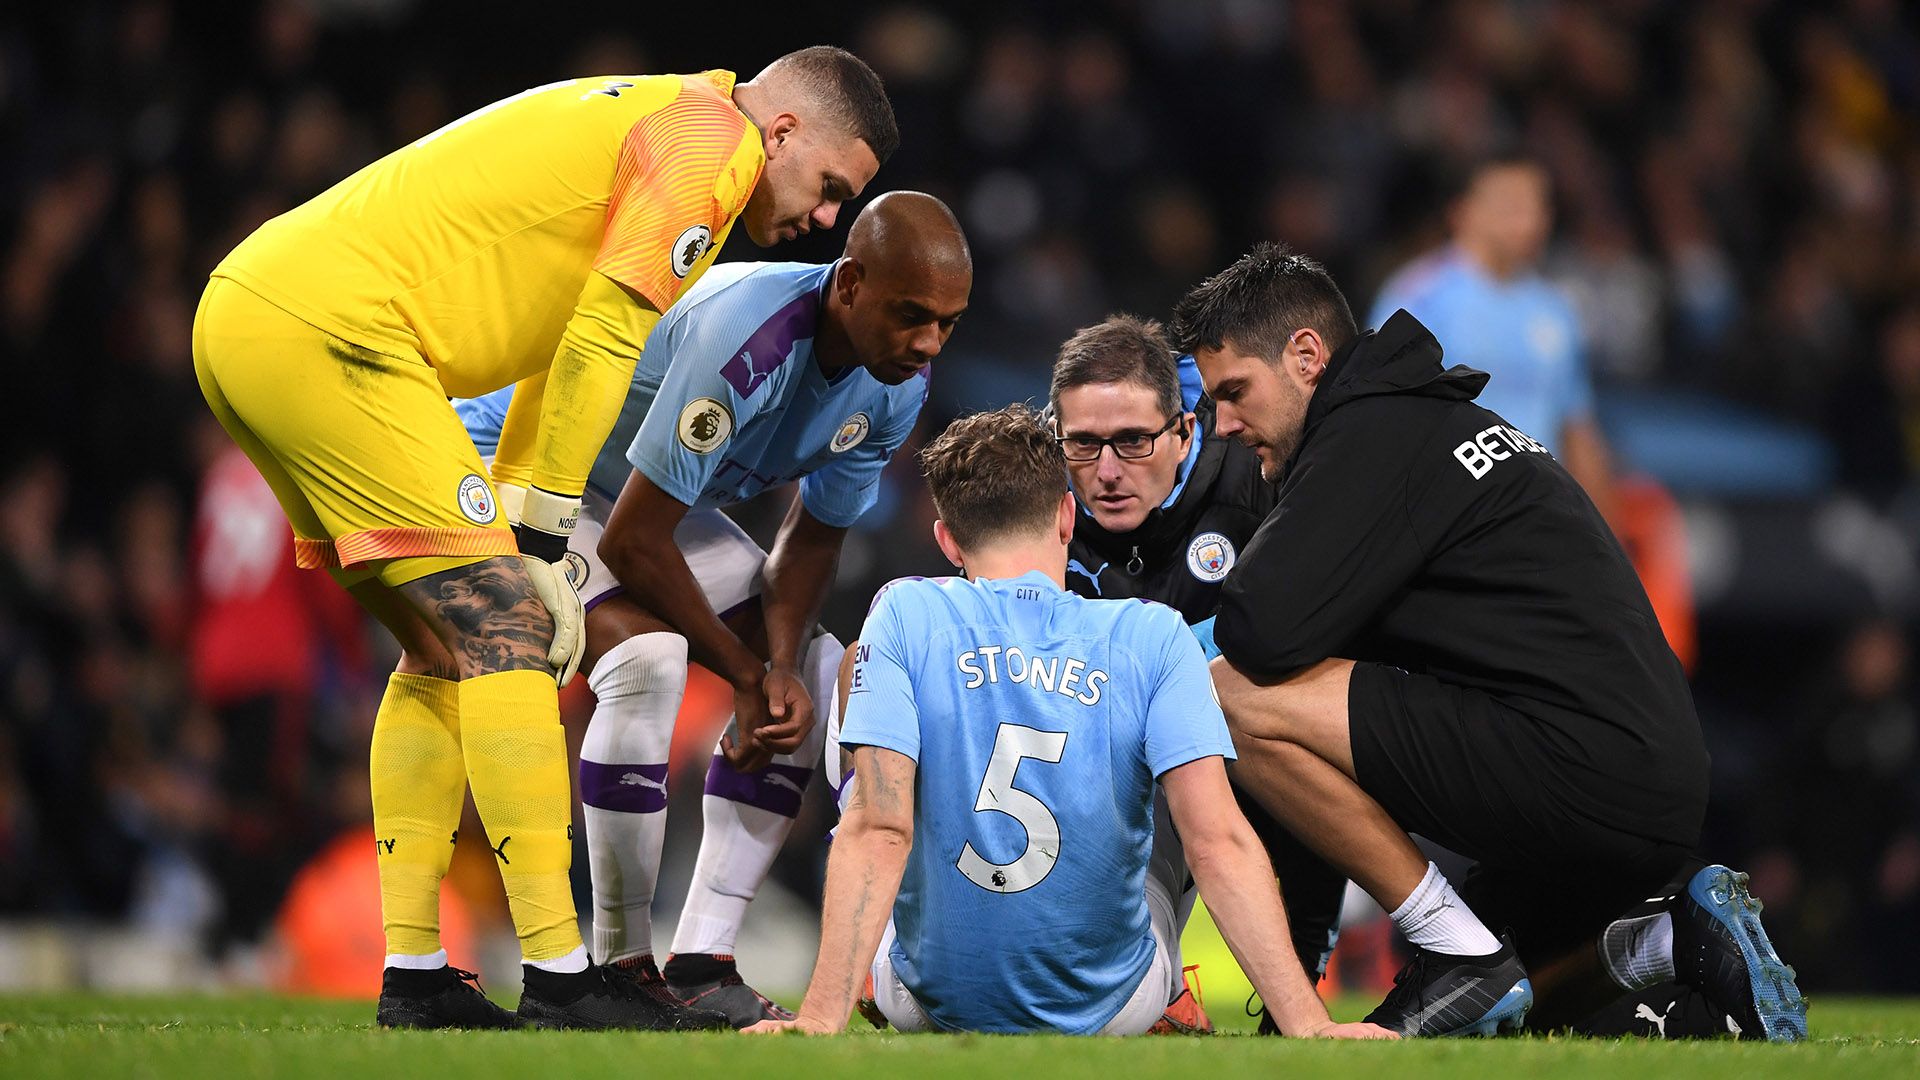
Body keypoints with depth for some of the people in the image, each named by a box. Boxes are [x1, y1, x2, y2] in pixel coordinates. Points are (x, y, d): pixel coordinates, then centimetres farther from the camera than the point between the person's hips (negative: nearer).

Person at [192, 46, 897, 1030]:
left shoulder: (649, 122, 25)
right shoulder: (709, 138, -5)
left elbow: (562, 347, 25)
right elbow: (603, 340, -11)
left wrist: (518, 537, 18)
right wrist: (541, 538, -6)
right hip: (329, 335, -10)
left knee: (445, 652, 15)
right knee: (505, 635, -8)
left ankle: (412, 976, 14)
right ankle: (557, 977, -10)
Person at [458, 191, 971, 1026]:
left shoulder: (898, 386, -13)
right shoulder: (746, 338, -39)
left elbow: (814, 536, 0)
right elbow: (633, 541, -33)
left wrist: (782, 663, -19)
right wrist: (744, 668, -21)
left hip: (654, 496, 9)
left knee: (814, 675, 1)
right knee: (647, 654, -32)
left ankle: (700, 962, -1)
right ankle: (621, 968, -21)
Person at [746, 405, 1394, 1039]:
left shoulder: (905, 616, -9)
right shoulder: (1154, 638, -8)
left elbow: (879, 830, -19)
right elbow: (1218, 841, -17)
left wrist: (819, 1017, -23)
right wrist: (1305, 1020, -19)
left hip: (933, 1000, 0)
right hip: (1114, 1006, 0)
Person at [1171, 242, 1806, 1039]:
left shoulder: (1374, 435, -7)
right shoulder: (1435, 418, 24)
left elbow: (1262, 633, -16)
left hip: (1582, 777, -11)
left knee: (1237, 696, -12)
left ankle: (1461, 955, -8)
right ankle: (1679, 939, 8)